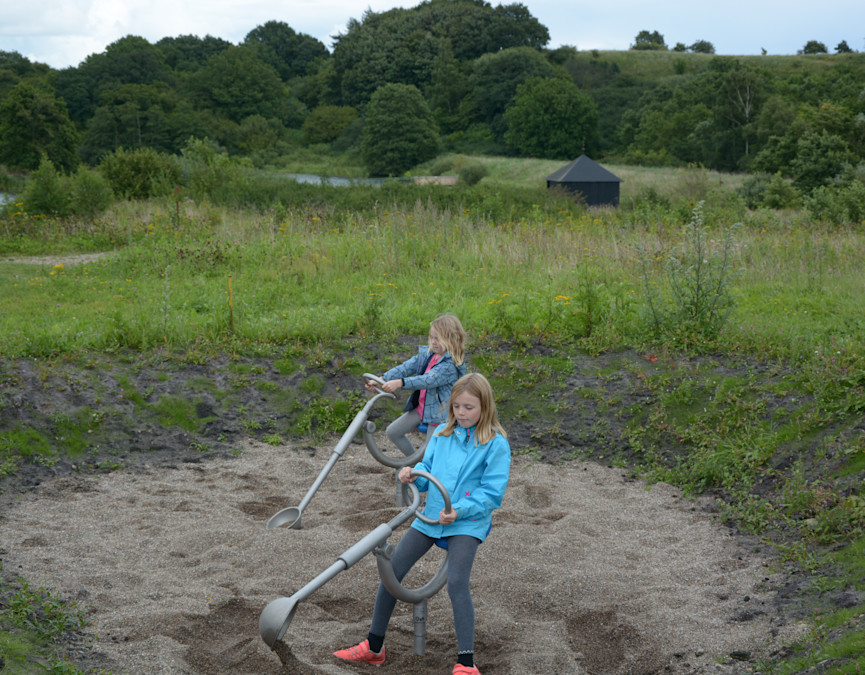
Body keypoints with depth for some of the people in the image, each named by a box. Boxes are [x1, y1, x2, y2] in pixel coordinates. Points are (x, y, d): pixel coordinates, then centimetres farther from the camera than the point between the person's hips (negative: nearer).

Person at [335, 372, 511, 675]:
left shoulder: (496, 444, -9)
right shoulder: (442, 434, 8)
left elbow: (492, 493, -11)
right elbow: (427, 470, 14)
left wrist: (460, 510, -21)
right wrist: (413, 475, -9)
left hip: (467, 522, -6)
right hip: (431, 515, 6)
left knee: (457, 583, -23)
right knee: (391, 573, 3)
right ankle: (373, 647, 18)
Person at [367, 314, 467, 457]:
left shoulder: (451, 364, -23)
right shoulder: (427, 354, 2)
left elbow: (429, 380, -35)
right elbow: (406, 368, -6)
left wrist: (399, 383, -47)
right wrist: (381, 380, -20)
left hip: (439, 413, -8)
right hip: (420, 408, 8)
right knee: (392, 432, 10)